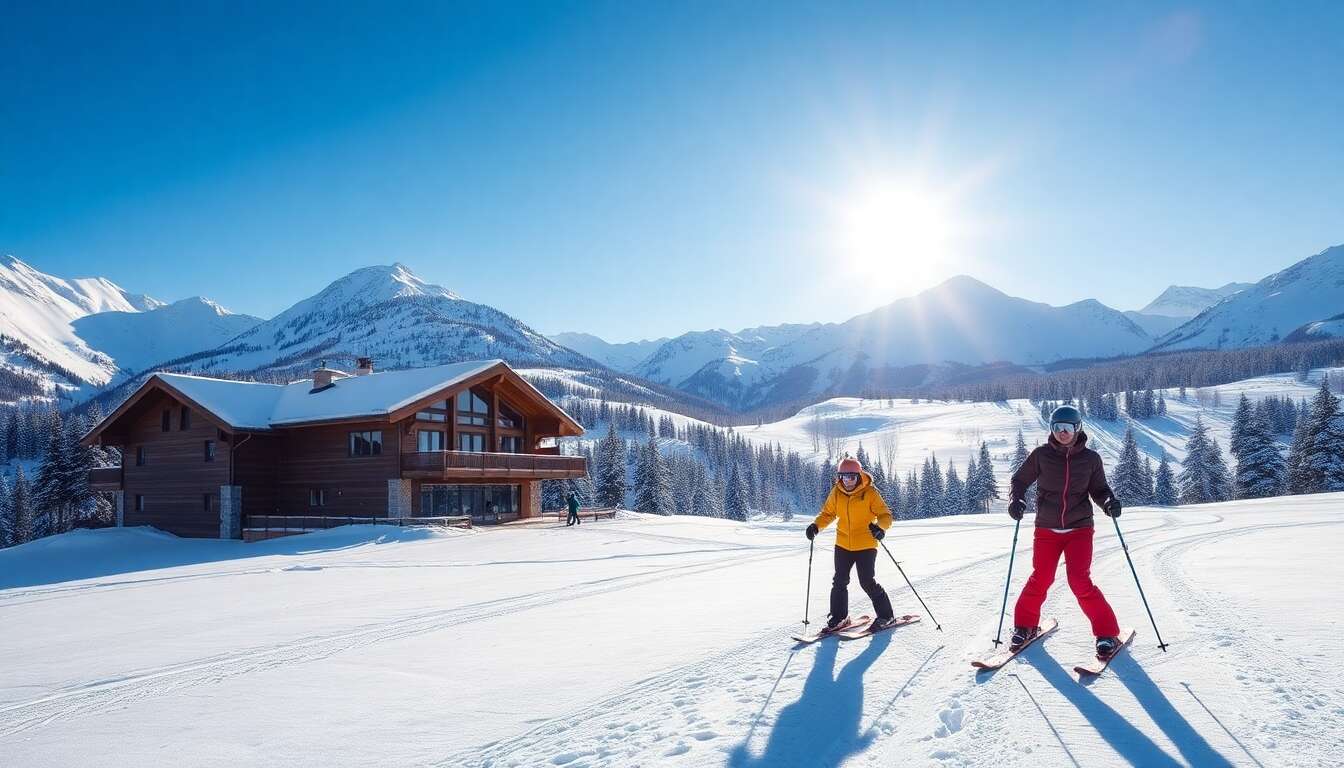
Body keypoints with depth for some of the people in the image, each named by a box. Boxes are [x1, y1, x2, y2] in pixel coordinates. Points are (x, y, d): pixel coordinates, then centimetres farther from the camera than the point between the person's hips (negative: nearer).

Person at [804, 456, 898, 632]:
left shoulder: (870, 492, -12)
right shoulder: (836, 492, -1)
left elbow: (885, 515, -13)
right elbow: (827, 513, 10)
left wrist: (880, 527, -35)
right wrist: (816, 525, -8)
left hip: (866, 545, -4)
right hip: (843, 545, 4)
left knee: (867, 582, -6)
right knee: (840, 581, 7)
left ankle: (885, 615, 12)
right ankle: (838, 617, 22)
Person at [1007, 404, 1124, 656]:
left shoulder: (1090, 458, -1)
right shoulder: (1041, 455, -3)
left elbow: (1098, 490, 8)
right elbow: (1020, 479, 6)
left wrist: (1109, 502, -13)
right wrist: (1017, 499, -12)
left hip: (1079, 528, -1)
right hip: (1047, 528, 1)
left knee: (1080, 581, -12)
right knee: (1041, 579, 2)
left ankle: (1107, 633, 3)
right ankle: (1025, 624, 24)